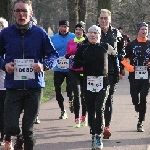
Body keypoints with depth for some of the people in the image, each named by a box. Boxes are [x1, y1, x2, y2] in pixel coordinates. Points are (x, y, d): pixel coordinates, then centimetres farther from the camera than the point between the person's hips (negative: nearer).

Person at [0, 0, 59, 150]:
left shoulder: (40, 33, 0)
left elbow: (54, 55, 7)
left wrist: (44, 65, -12)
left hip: (34, 86, 0)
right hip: (13, 86, 0)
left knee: (28, 128, 4)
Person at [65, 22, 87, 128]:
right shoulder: (70, 42, 9)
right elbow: (68, 54, 19)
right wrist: (68, 56, -3)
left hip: (85, 71, -1)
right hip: (74, 71, 1)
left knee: (84, 95, 9)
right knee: (77, 94, -8)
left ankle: (84, 117, 25)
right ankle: (77, 119, -6)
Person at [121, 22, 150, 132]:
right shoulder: (132, 44, 5)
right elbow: (123, 59, 6)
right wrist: (128, 66, -11)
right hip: (134, 76, 0)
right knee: (134, 96, 3)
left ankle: (140, 122, 2)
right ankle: (137, 107, 39)